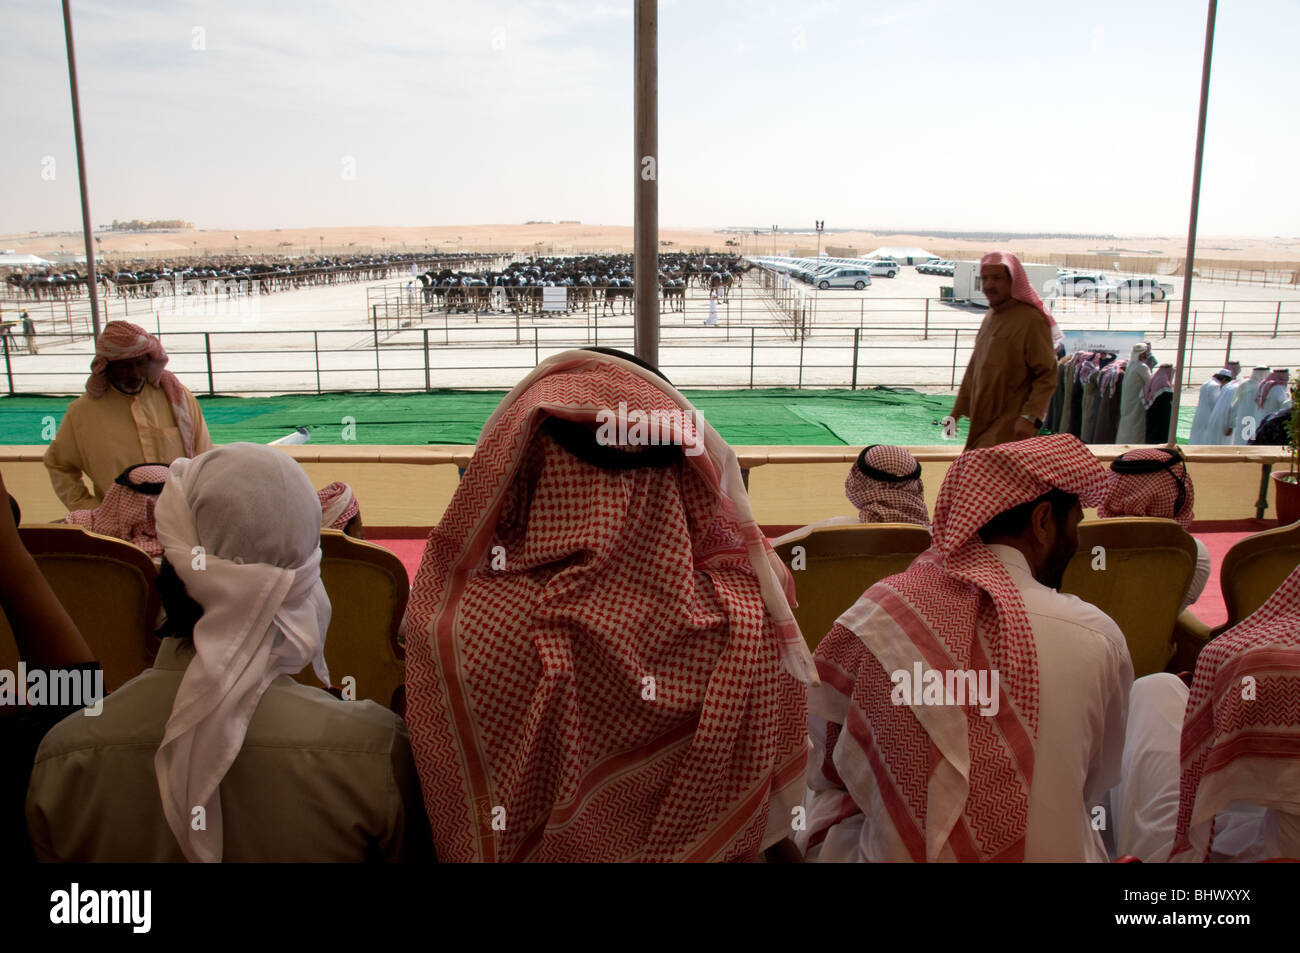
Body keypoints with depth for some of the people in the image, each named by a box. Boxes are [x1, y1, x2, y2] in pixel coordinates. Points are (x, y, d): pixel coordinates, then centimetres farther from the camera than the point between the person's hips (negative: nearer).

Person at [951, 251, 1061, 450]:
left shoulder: (1031, 320, -11)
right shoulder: (990, 318, 15)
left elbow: (1048, 375, -14)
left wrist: (1031, 417, -24)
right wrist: (958, 411, 20)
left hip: (1010, 427, -8)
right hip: (982, 422, 8)